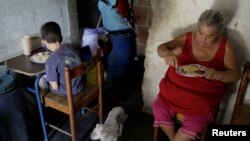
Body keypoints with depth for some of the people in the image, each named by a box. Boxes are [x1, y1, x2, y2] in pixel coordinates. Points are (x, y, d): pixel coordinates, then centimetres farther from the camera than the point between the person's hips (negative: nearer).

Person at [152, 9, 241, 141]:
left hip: (204, 96, -2)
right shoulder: (187, 38, -4)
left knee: (194, 125, -22)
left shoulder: (226, 47, -7)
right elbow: (161, 48, -2)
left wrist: (217, 75, -26)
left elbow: (236, 74, -4)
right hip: (176, 88, 2)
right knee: (158, 110, -15)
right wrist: (167, 53, -27)